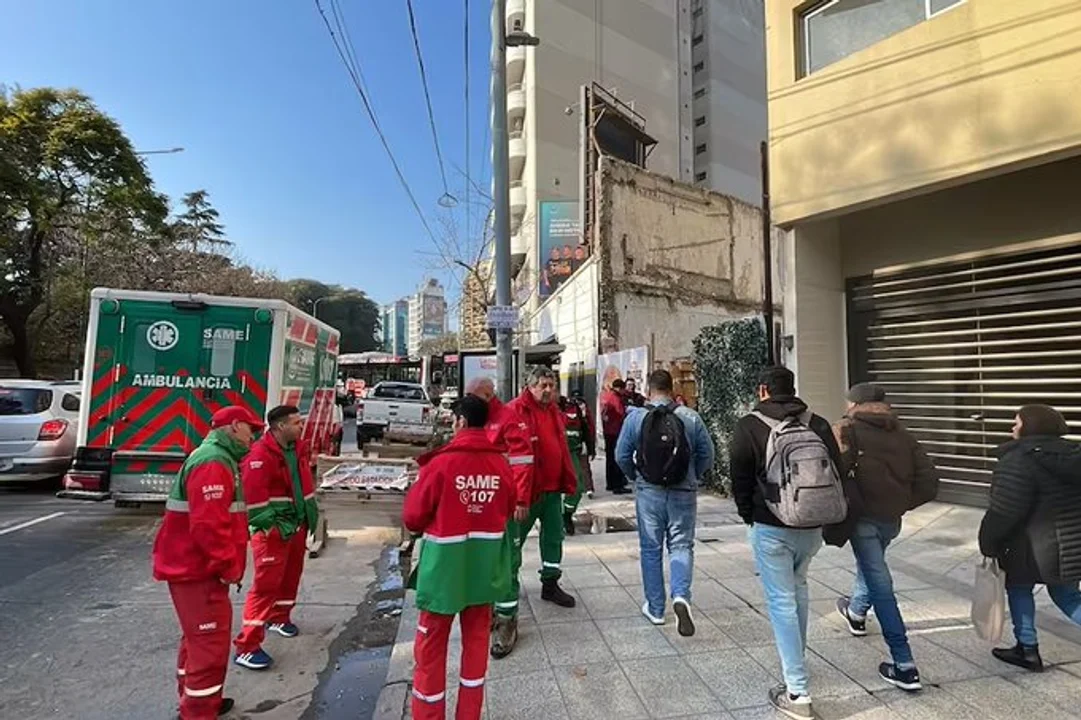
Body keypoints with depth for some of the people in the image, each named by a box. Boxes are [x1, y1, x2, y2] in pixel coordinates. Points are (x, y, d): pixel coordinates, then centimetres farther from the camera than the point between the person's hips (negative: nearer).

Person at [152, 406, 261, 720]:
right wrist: (231, 566, -20)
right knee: (210, 645, -2)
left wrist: (227, 563, 18)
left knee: (198, 638, 24)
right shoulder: (213, 464, -23)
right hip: (198, 571, -11)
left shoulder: (217, 459, 14)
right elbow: (208, 526, -29)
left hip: (195, 566, 11)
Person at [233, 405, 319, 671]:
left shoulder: (298, 448, 7)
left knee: (291, 576, 21)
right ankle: (247, 646, 3)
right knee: (267, 584, -6)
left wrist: (310, 514, 14)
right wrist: (271, 527, -20)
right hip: (273, 530, -8)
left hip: (297, 524, 9)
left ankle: (279, 618, 43)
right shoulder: (260, 455, -20)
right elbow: (254, 496, -23)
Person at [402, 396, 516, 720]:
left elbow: (412, 517, -9)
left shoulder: (441, 462, -18)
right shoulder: (501, 462, -7)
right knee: (477, 639, 20)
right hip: (485, 562, 4)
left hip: (446, 562, -4)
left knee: (431, 645, 15)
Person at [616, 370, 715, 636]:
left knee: (651, 549, 12)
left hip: (649, 492, 0)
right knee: (681, 546, 12)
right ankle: (681, 596, -9)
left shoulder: (636, 416, -6)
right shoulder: (691, 417, -5)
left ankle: (655, 609, 22)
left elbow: (622, 456, -3)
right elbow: (707, 455, 1)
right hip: (683, 492, 0)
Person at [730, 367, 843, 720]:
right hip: (813, 527, 5)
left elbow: (740, 479, -8)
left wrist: (749, 516, 8)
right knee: (798, 590, 25)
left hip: (770, 528, -5)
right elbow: (837, 472, 3)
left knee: (781, 601, 4)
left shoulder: (748, 426, -10)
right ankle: (796, 661, 41)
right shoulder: (818, 424, 1)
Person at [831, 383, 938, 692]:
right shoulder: (903, 434, 9)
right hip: (892, 519, 7)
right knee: (872, 565, 30)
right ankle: (856, 612, 53)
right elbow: (929, 483, 3)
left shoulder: (846, 430, -6)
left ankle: (905, 666, 1)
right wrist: (901, 503, 10)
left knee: (880, 584, -1)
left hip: (863, 516, -6)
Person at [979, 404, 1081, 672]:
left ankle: (1028, 649, 20)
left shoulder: (1018, 461, -20)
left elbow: (1004, 511, -21)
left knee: (1018, 588, 14)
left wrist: (988, 545, -9)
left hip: (1036, 549, -7)